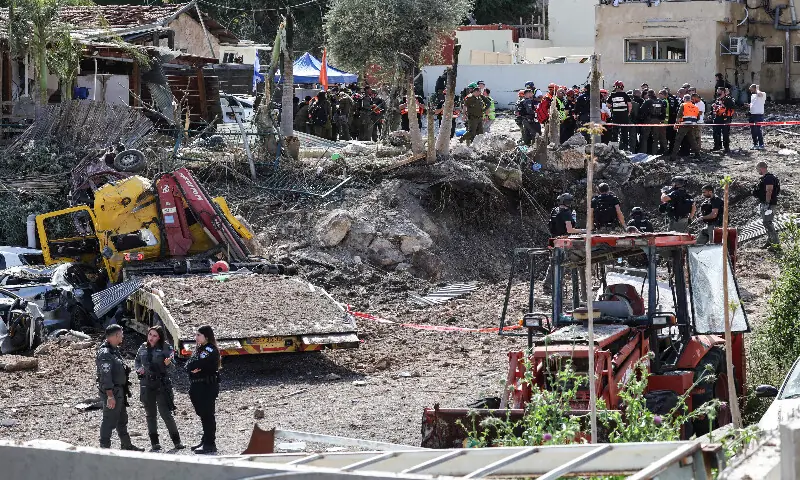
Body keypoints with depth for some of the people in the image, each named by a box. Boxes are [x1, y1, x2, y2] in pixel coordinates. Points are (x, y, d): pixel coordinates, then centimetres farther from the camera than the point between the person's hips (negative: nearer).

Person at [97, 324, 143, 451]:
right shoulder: (105, 353, -20)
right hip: (112, 392, -10)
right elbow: (105, 375, -26)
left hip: (119, 391, 10)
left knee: (122, 420, 20)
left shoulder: (115, 350, 13)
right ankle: (104, 449, 0)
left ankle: (126, 445, 32)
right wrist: (110, 395, -29)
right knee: (109, 421, -5)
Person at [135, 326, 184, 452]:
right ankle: (154, 442, 15)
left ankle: (176, 441, 2)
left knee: (165, 413, -7)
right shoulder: (143, 348, 10)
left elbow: (170, 364, -7)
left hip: (162, 384, -4)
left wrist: (168, 363, -30)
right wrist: (139, 369, 2)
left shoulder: (165, 348, -3)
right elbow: (136, 361, 22)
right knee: (150, 414, 8)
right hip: (146, 384, 4)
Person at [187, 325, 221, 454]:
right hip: (198, 386, 9)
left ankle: (210, 444, -8)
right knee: (203, 415, 14)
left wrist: (193, 366, -4)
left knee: (208, 415, -8)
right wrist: (192, 369, -12)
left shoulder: (211, 350, -10)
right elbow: (188, 366, 7)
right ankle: (206, 441, 22)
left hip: (208, 386, -9)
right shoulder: (199, 349, 18)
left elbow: (195, 364, -22)